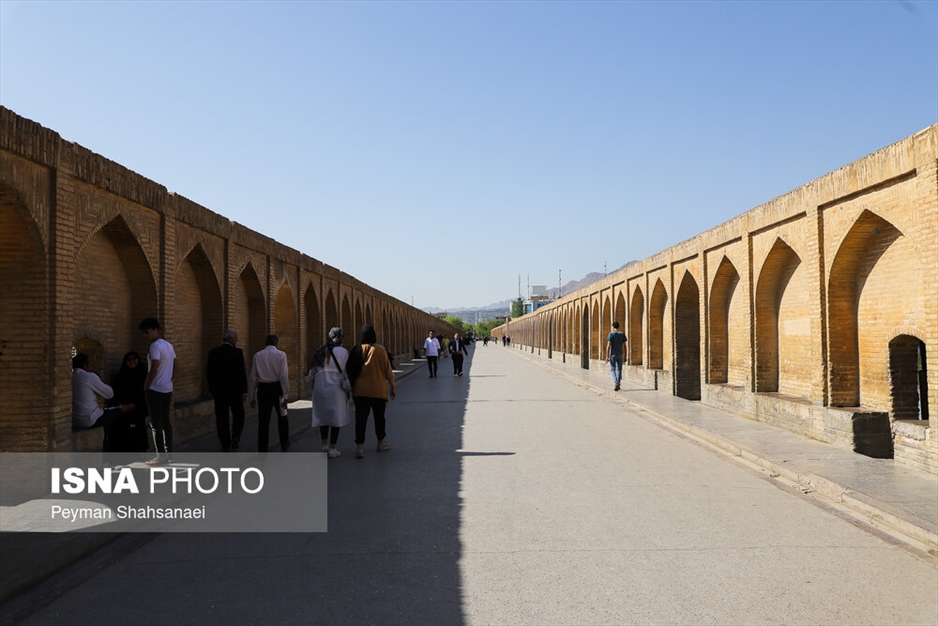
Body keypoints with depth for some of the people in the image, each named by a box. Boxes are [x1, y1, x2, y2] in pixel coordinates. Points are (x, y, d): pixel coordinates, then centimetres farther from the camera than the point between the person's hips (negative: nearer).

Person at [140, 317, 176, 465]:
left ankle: (160, 455, -3)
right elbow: (174, 368, 16)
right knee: (165, 421, 12)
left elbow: (154, 369, -21)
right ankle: (168, 452, 16)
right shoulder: (169, 345, 12)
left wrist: (146, 386, -10)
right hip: (167, 388, 9)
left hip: (155, 390, -8)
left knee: (156, 423, -4)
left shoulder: (155, 346, -15)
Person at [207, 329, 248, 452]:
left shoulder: (213, 352, 2)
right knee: (238, 415, 15)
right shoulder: (237, 352, -8)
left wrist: (212, 390, 13)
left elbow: (209, 373, 5)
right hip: (235, 390, -3)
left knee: (221, 418, 7)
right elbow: (242, 373, -10)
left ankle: (225, 445, 8)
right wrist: (244, 391, -6)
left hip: (219, 391, 3)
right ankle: (235, 437, -1)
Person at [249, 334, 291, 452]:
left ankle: (262, 450, 6)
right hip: (277, 388, -2)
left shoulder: (257, 356, 4)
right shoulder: (281, 354, -4)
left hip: (263, 389, 2)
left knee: (263, 420, 6)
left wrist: (252, 396, 11)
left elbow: (253, 377, 4)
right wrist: (285, 395, -6)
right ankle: (284, 445, 28)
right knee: (282, 416, 17)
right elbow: (284, 376, -9)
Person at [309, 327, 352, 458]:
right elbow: (346, 373, -7)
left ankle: (325, 444, 22)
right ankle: (332, 449, 3)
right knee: (336, 418, 2)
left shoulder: (320, 351, 7)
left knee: (323, 416, 17)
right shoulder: (342, 352, -6)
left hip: (320, 387, 4)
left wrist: (313, 388, 20)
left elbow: (312, 373, 11)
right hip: (336, 387, -4)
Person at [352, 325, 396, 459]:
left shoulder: (357, 349, -2)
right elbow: (388, 370, -5)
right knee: (379, 417, 15)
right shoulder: (380, 350, -8)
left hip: (360, 391, 1)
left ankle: (360, 447, -6)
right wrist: (393, 387, 5)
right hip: (378, 390, -1)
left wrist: (352, 388, 15)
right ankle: (381, 443, 30)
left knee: (361, 418, 1)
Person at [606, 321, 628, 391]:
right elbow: (624, 345, 3)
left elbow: (608, 345, -14)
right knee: (619, 369, 13)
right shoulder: (622, 334, 3)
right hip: (620, 354, 4)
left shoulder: (611, 334, -9)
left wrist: (607, 356, -11)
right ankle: (618, 384, 15)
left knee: (612, 369, 3)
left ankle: (616, 382, -17)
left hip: (613, 354, -4)